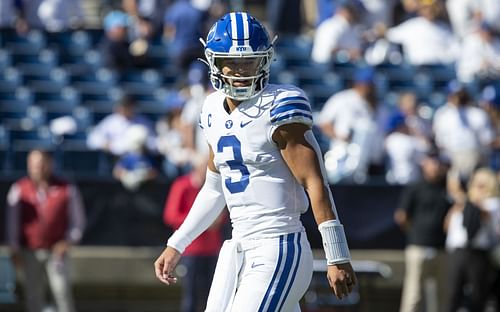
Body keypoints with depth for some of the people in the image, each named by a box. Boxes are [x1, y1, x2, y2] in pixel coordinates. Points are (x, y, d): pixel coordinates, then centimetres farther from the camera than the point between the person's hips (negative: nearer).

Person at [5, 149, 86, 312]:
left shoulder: (67, 189, -4)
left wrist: (69, 241, -10)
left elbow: (78, 219, 4)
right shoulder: (19, 189, -2)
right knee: (33, 293, 6)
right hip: (30, 251, 1)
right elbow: (13, 220, 3)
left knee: (62, 290, -8)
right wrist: (14, 250, 2)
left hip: (57, 251, -1)